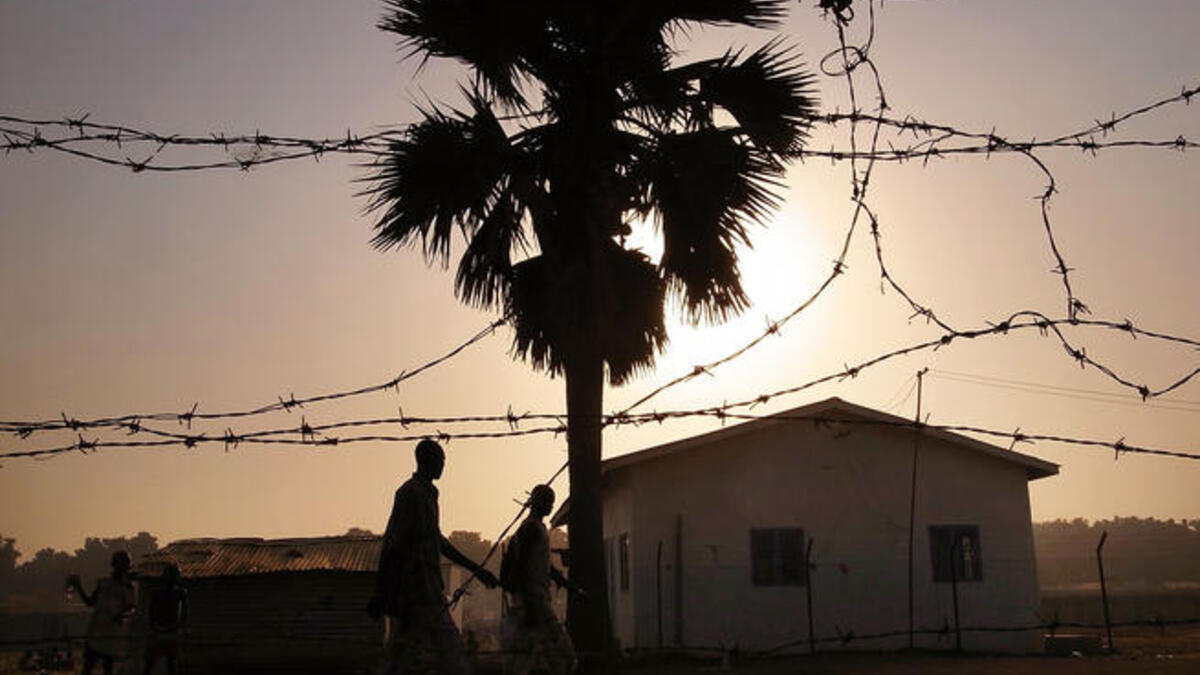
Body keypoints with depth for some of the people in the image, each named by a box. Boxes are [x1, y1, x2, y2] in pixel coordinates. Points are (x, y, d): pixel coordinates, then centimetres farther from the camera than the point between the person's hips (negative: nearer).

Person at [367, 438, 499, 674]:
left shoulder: (427, 494, 18)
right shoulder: (411, 493, -12)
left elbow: (438, 540, 27)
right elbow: (391, 545, -17)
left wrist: (476, 569, 28)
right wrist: (380, 593, -21)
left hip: (427, 588, 10)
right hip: (417, 590, -10)